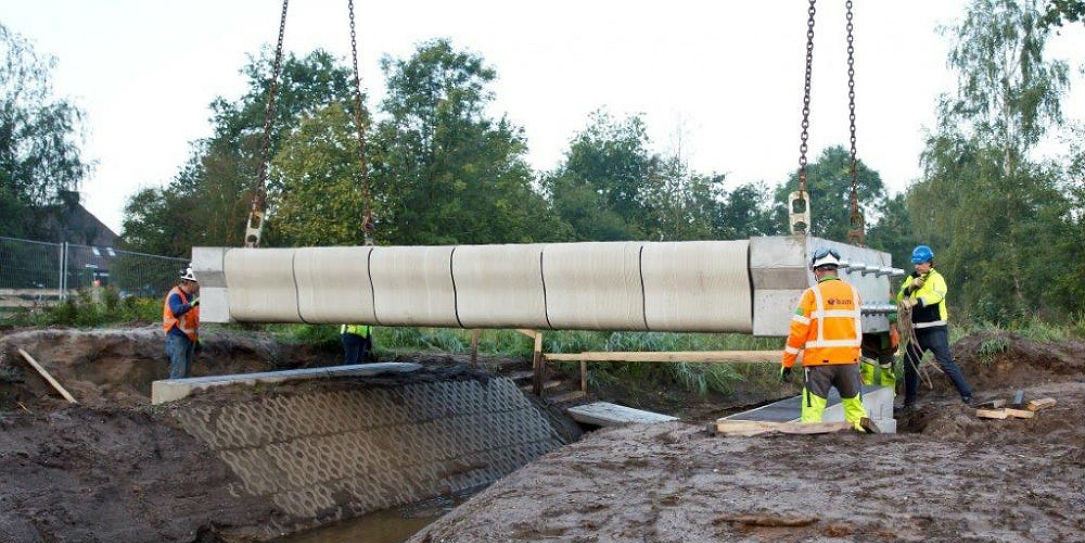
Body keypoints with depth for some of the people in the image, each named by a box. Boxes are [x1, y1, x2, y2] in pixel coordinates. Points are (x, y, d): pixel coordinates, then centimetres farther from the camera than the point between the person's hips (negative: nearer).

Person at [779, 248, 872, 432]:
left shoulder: (812, 294, -7)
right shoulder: (853, 292, 8)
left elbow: (797, 332, -8)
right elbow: (858, 328, 16)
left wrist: (786, 363, -3)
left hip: (819, 361, -4)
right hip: (850, 359, 4)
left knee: (813, 406, -2)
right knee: (853, 400, 20)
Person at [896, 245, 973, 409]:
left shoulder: (936, 278, -9)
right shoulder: (911, 278, 12)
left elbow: (937, 295, -30)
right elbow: (900, 298, 3)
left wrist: (916, 301, -44)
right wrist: (910, 287, -15)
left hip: (935, 329, -7)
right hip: (917, 330, 7)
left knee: (946, 362, -11)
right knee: (909, 363, 12)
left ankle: (966, 394, -3)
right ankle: (909, 401, 23)